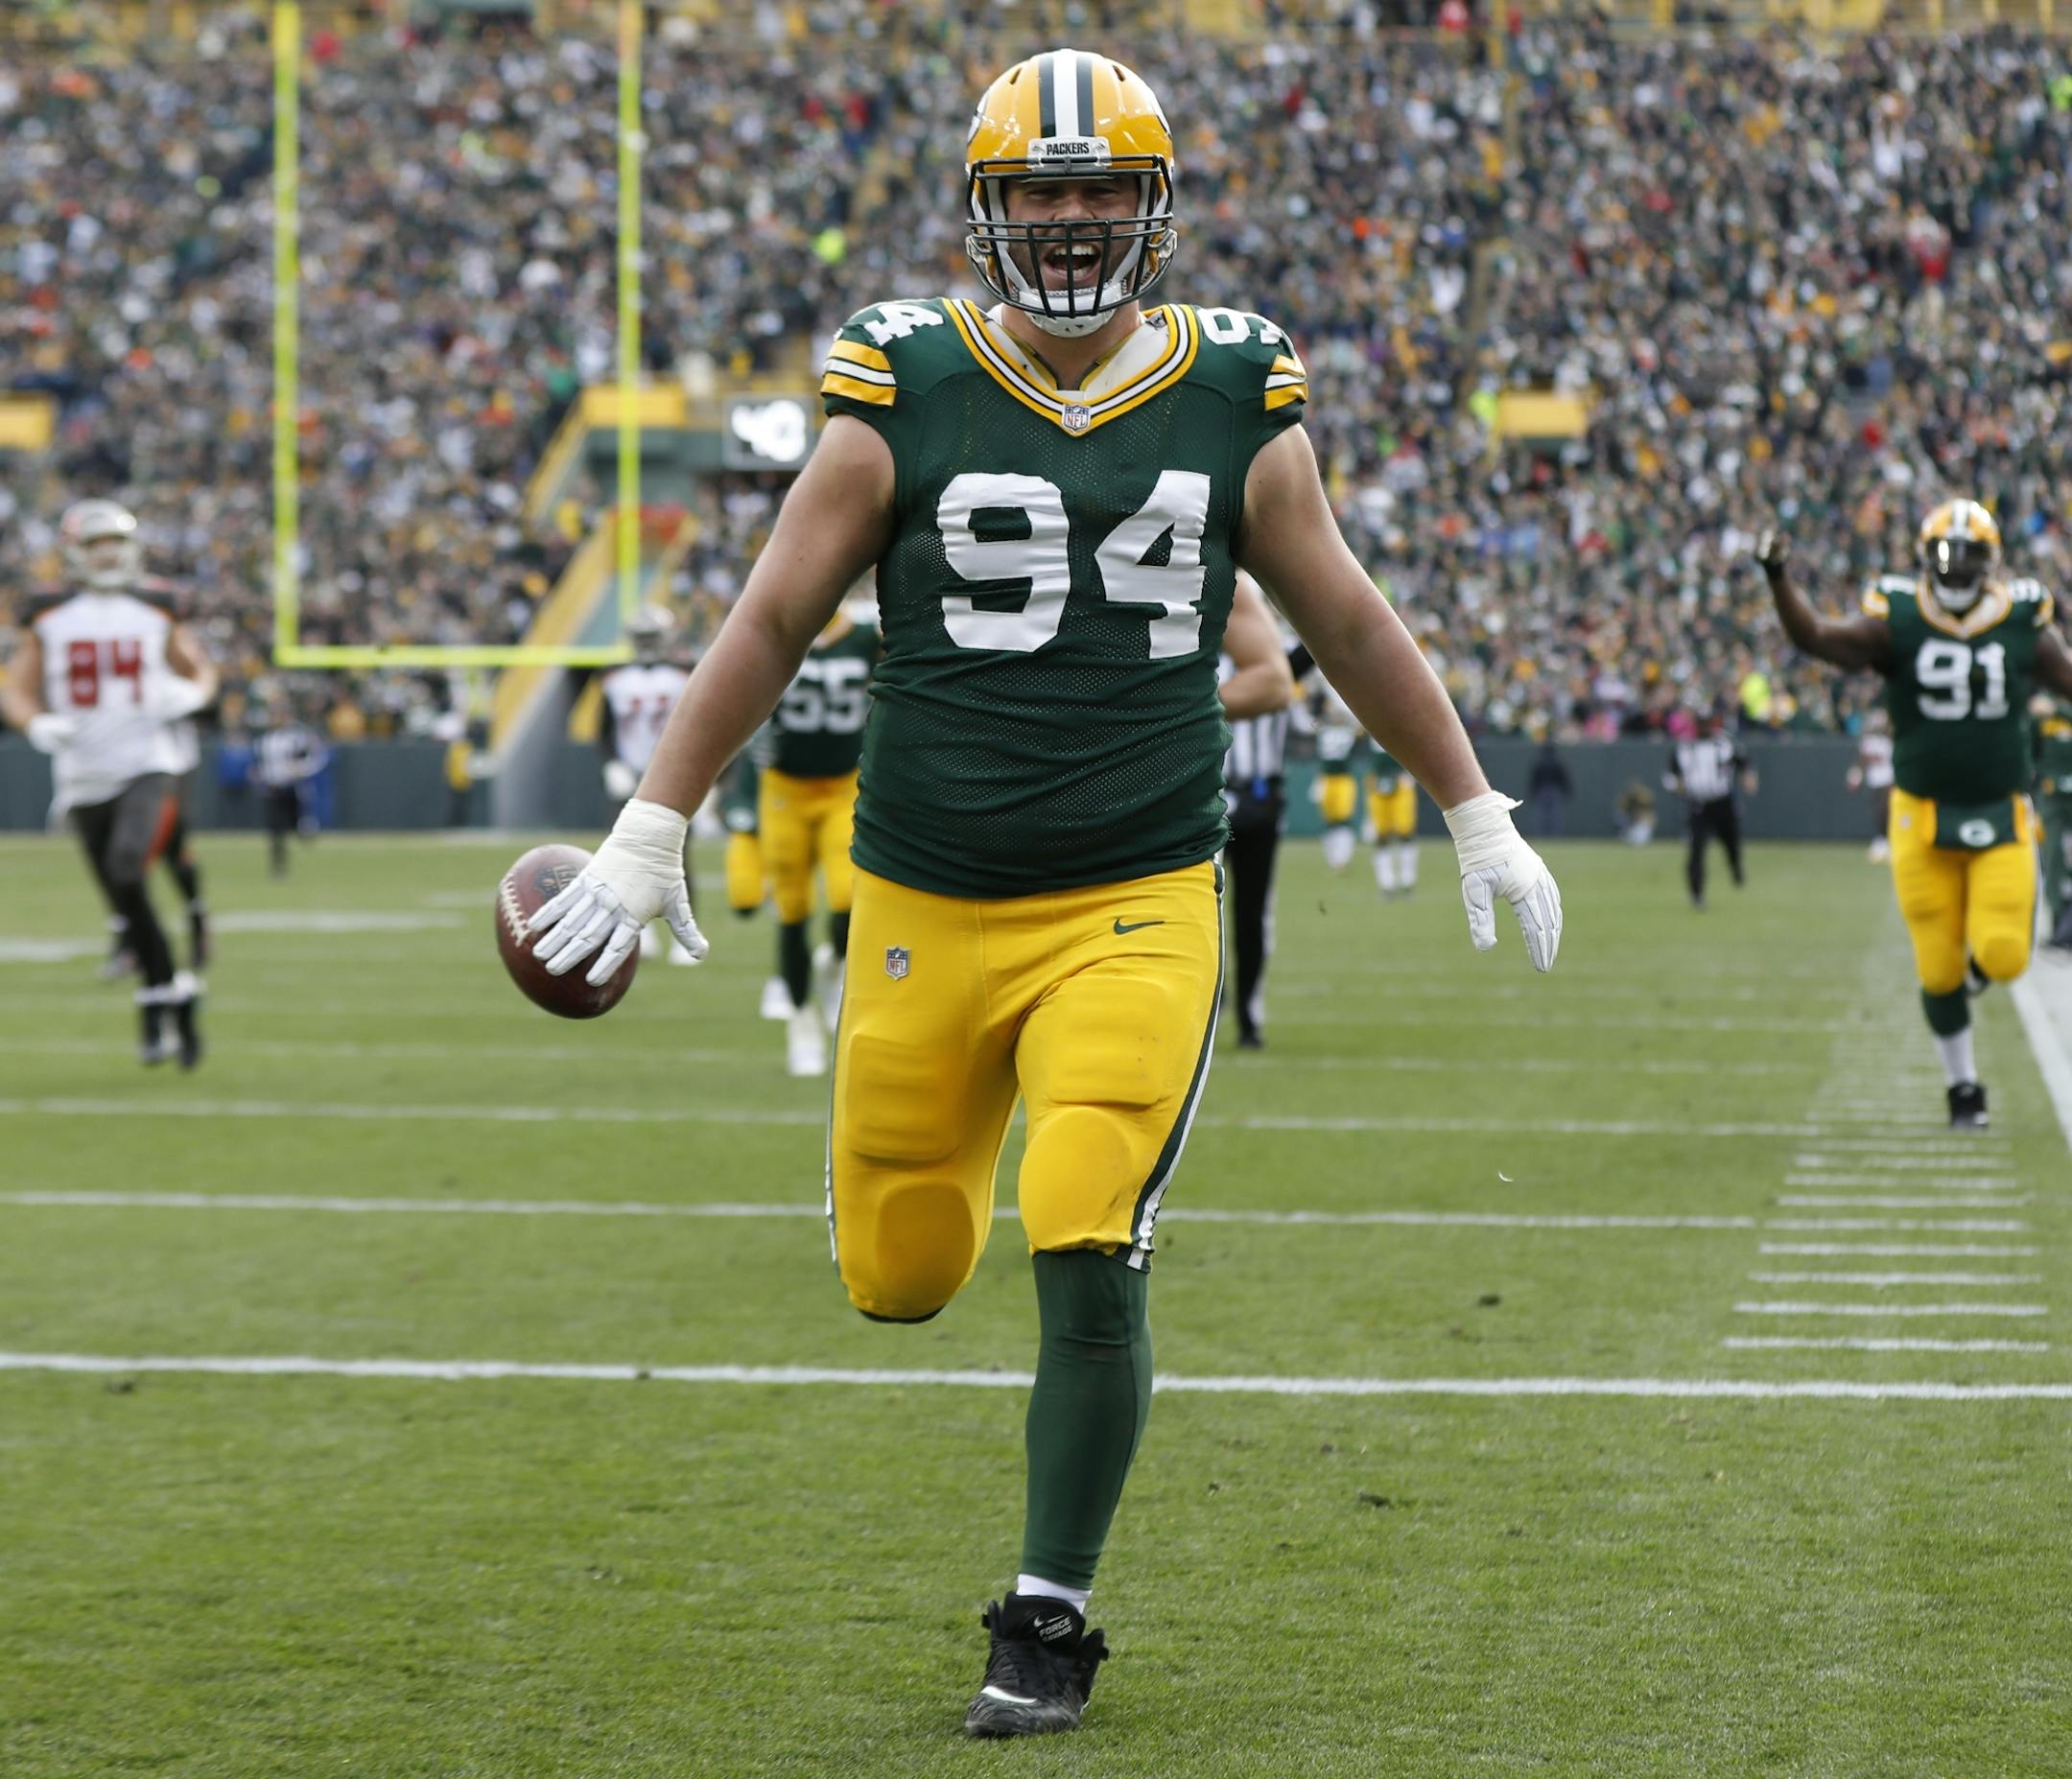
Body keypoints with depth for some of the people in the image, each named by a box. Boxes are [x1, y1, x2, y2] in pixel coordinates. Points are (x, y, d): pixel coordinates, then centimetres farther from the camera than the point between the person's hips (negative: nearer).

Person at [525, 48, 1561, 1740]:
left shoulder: (1235, 405, 2)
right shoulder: (904, 398, -1)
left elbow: (1351, 622, 13)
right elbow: (771, 624, 3)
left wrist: (1479, 817, 16)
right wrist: (651, 833, 1)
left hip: (1137, 912, -1)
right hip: (928, 904, 1)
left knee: (1087, 1262, -15)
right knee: (901, 1279, 9)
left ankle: (1050, 1620, 3)